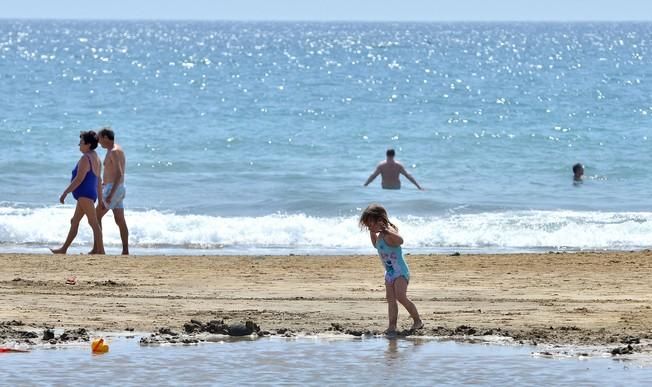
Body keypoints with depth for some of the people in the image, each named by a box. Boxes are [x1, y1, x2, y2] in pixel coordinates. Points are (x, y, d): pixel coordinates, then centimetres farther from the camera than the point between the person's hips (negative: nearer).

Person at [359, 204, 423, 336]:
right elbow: (376, 244, 34)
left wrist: (385, 229, -47)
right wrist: (372, 233, 18)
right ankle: (392, 326, 2)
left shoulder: (389, 234, -20)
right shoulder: (379, 236, 11)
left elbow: (400, 240, -42)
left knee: (401, 296, -20)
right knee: (390, 299, 4)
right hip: (389, 272, 10)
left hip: (400, 271, -10)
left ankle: (418, 321, -8)